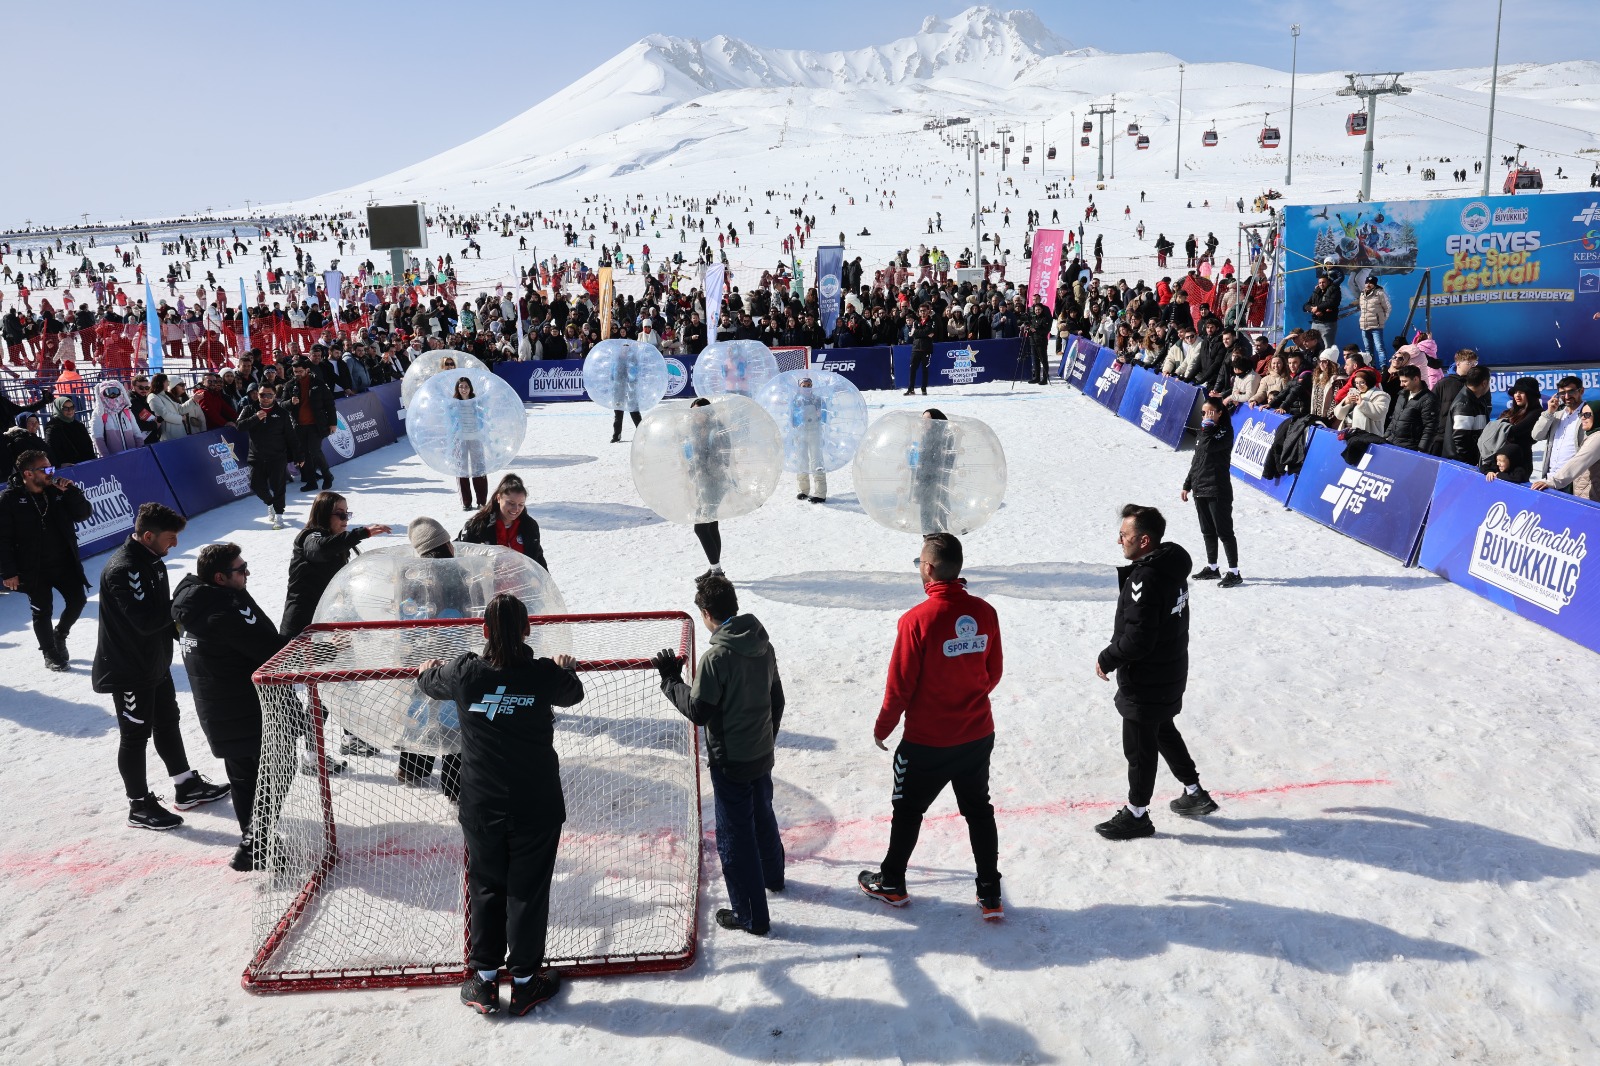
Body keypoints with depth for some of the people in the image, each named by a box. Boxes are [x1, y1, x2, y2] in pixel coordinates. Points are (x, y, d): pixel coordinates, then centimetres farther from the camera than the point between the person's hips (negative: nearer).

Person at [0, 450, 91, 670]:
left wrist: (71, 491, -14)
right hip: (33, 569, -4)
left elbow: (83, 514, 2)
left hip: (64, 562, 4)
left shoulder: (57, 491, 1)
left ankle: (60, 634, 35)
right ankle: (50, 653, 24)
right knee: (42, 611, 5)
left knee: (77, 601, 6)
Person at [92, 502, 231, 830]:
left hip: (155, 662, 9)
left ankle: (186, 787, 33)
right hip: (129, 670, -9)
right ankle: (139, 806, 19)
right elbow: (145, 621, -32)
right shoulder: (123, 570, -28)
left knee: (167, 722, 19)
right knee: (136, 735, 4)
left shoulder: (151, 559, 3)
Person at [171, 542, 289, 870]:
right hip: (253, 713, -10)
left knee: (243, 773, 21)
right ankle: (251, 848, 4)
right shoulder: (228, 610, -28)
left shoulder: (194, 600, 3)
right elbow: (271, 649, -27)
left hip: (218, 713, 10)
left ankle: (252, 837, 34)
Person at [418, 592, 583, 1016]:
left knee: (486, 888, 17)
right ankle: (525, 983, 22)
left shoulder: (465, 672, -11)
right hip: (537, 806, -1)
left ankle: (484, 982, 26)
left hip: (481, 806, 1)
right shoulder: (545, 675, -12)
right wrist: (566, 666, 33)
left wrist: (429, 669, 36)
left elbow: (430, 683, 12)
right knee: (528, 892, 11)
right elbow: (573, 693, 11)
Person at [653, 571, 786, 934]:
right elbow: (777, 700, 9)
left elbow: (698, 711, -20)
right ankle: (771, 875, 51)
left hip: (731, 762, -8)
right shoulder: (763, 645, -1)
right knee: (762, 816, 28)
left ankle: (752, 916, 14)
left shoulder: (717, 656, -25)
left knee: (735, 835, 5)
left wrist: (670, 679, -8)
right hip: (762, 755, 8)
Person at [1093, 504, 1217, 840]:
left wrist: (1107, 659, -12)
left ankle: (1136, 816, 23)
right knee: (1164, 733, 27)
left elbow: (1137, 640, -28)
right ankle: (1195, 794, 40)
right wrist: (1117, 649, 12)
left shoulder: (1145, 579, -29)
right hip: (1170, 673, 9)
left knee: (1139, 748, 7)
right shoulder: (1171, 567, 1)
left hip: (1146, 683, -9)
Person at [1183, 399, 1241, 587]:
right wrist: (1187, 485, 20)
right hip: (1200, 489, 8)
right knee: (1207, 532, 14)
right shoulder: (1203, 432, 14)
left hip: (1218, 491, -8)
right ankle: (1212, 568, 24)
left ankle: (1234, 572, -2)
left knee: (1224, 532, -6)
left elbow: (1208, 446, -26)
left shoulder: (1225, 431, -9)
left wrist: (1208, 426, -14)